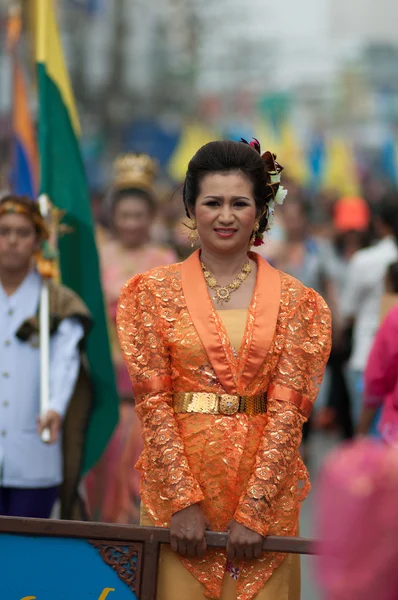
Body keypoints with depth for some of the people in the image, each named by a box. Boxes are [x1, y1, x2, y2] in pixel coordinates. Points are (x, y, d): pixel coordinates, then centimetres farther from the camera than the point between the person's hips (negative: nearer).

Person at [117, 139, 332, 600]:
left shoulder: (294, 301, 3)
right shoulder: (155, 292, 3)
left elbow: (287, 410, -4)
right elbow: (153, 401, -3)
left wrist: (254, 511, -12)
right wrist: (184, 501, -12)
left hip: (264, 483, 0)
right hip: (176, 476, 0)